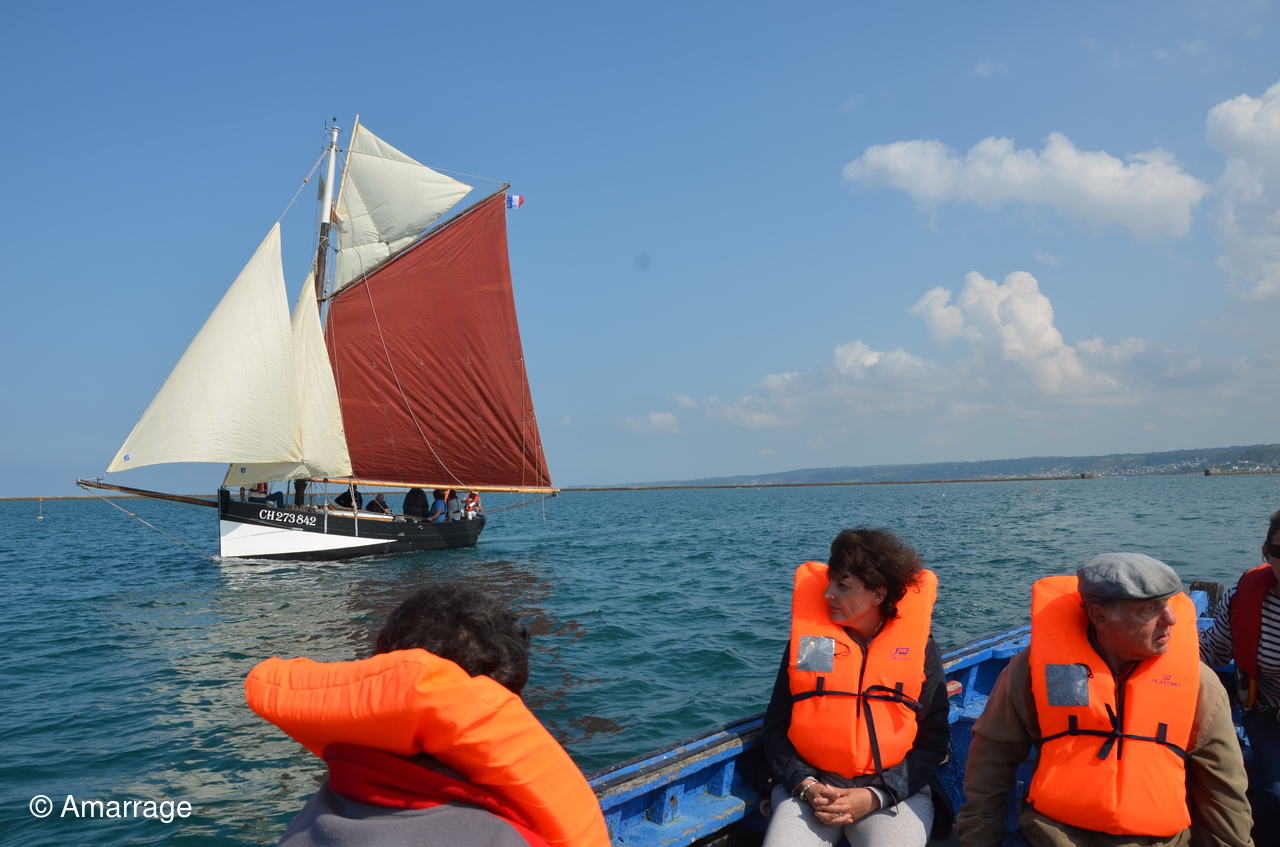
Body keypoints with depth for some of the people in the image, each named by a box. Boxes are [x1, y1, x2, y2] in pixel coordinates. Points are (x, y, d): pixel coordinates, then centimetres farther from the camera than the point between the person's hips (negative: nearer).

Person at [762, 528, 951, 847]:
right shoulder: (807, 638, 3)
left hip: (894, 790, -1)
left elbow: (933, 741, 2)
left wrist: (877, 795, -11)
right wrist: (806, 786, -9)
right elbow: (775, 726, 6)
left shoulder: (920, 649, 1)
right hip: (810, 785, 1)